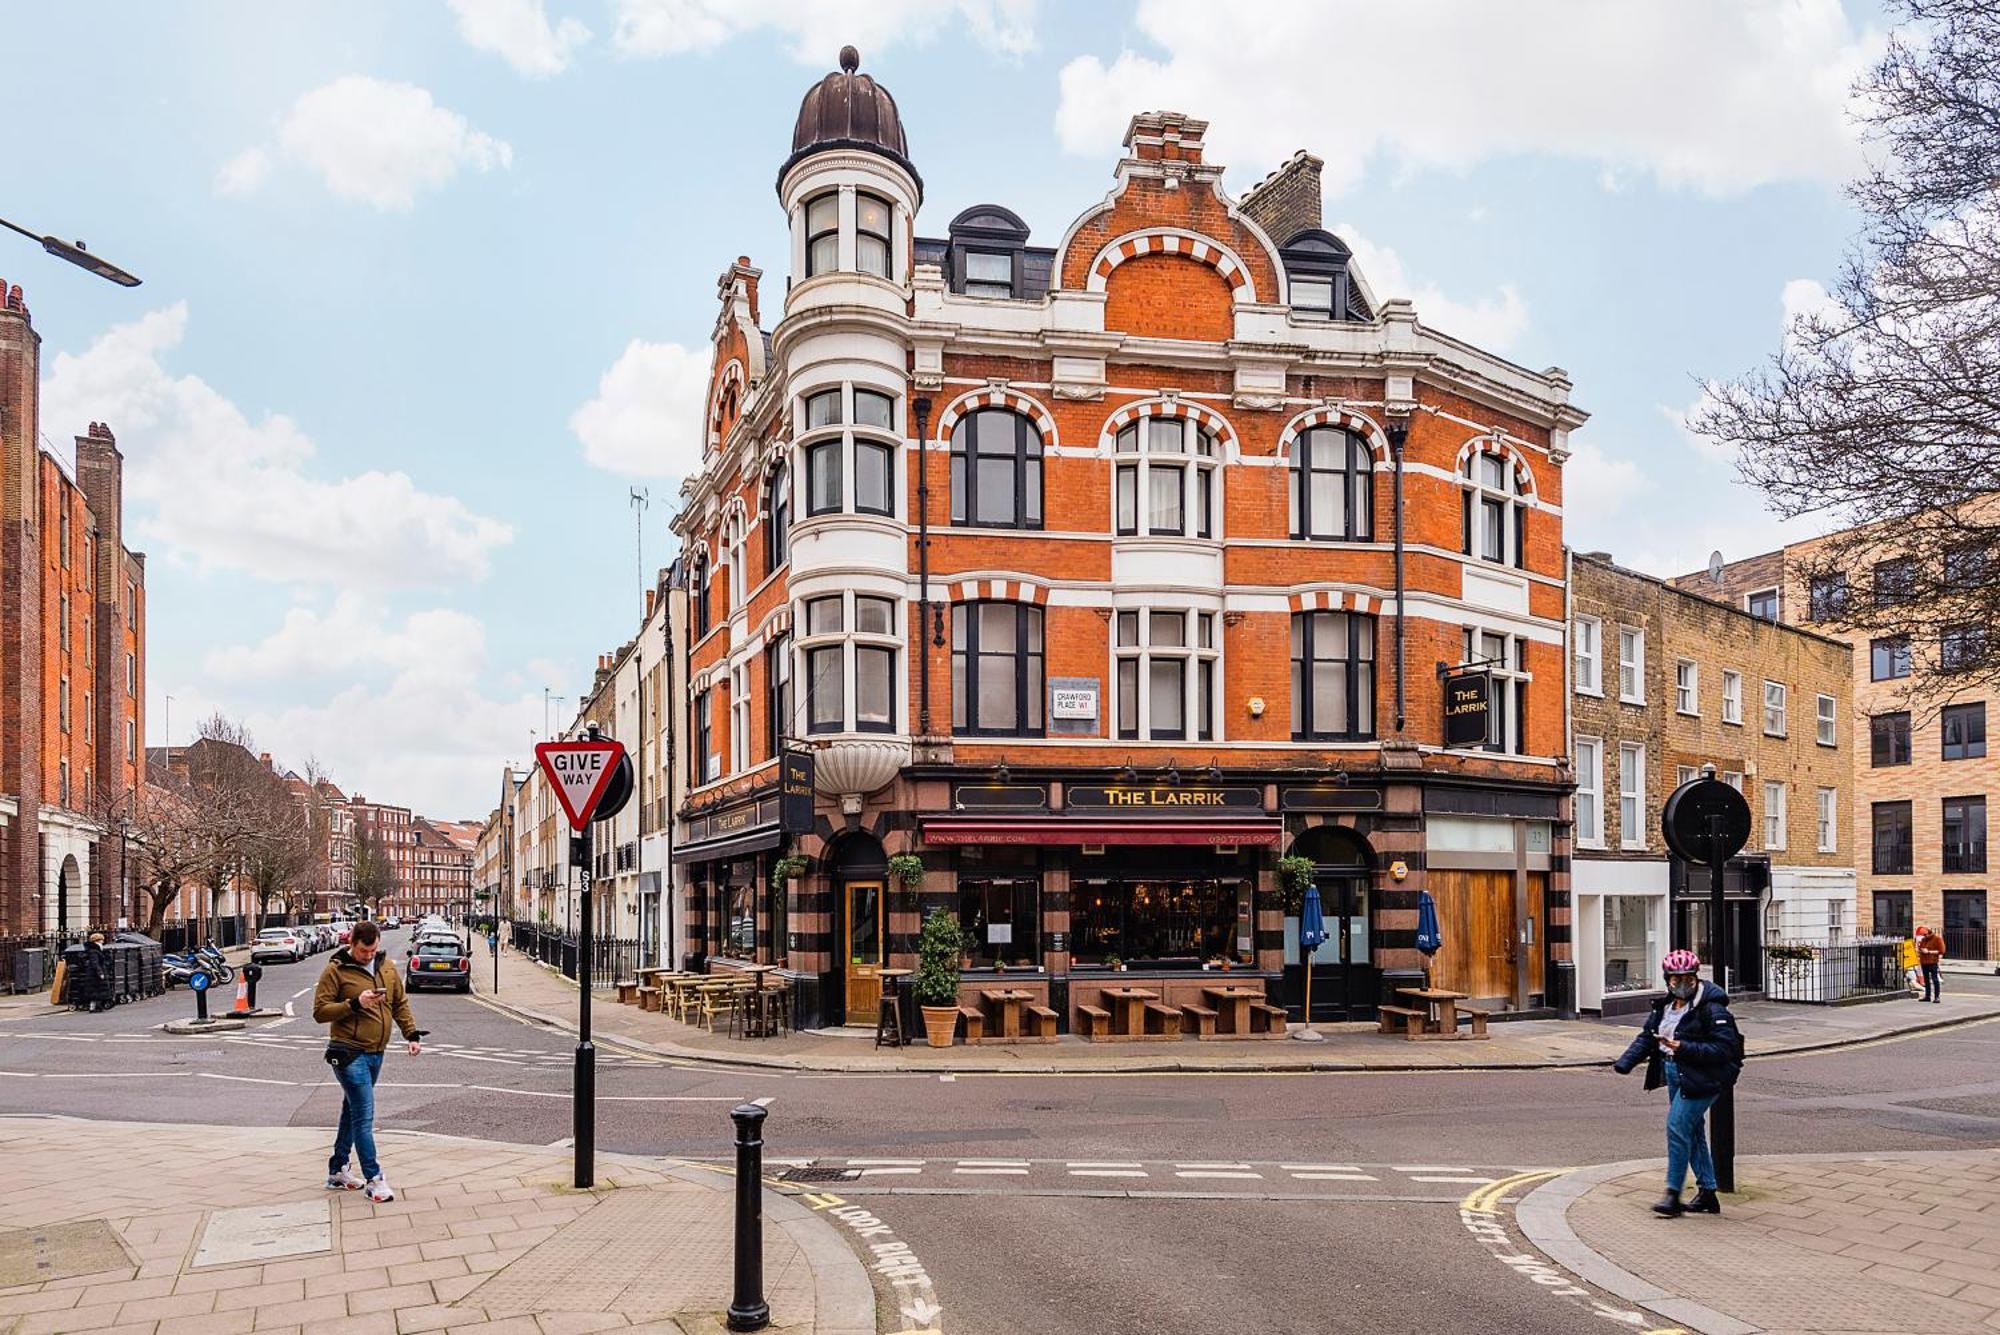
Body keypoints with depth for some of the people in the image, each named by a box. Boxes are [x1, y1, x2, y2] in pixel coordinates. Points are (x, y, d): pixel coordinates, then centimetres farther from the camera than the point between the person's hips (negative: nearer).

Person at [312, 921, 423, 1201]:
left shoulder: (387, 967, 9)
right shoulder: (335, 970, -8)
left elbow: (401, 1004, 16)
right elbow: (320, 1012, -10)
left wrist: (412, 1034, 6)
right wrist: (355, 1004, -21)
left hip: (376, 1052, 7)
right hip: (349, 1053, -7)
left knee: (353, 1112, 17)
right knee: (364, 1115, -10)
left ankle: (337, 1171, 28)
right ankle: (374, 1179, -8)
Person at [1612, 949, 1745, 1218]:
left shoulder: (1712, 1009, -15)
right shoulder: (1664, 1007, 9)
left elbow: (1723, 1048, -20)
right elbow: (1646, 1038, 9)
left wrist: (1684, 1048, -27)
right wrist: (1623, 1064, -5)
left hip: (1700, 1079, -8)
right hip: (1675, 1076, 8)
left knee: (1678, 1127, -13)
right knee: (1692, 1132, 14)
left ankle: (1673, 1194, -5)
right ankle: (1707, 1194, 26)